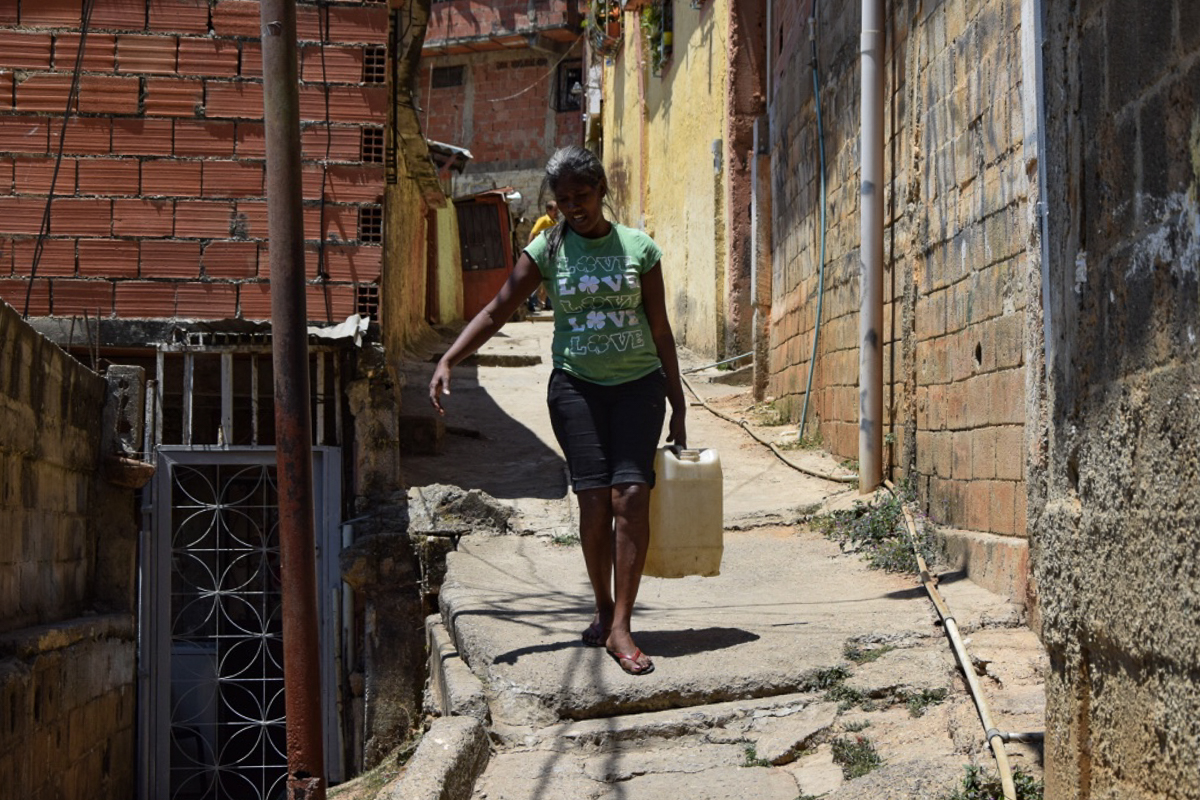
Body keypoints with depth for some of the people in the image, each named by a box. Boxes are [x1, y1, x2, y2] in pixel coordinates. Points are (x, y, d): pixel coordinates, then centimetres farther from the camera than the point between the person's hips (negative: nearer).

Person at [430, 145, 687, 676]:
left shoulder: (639, 248, 2)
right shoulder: (548, 250, 3)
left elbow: (660, 331, 6)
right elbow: (496, 312, -1)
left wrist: (678, 407, 7)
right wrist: (447, 361, -14)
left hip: (638, 384, 0)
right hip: (577, 384, 0)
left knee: (631, 494, -13)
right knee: (594, 498, -8)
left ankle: (620, 626, -11)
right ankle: (604, 609, 13)